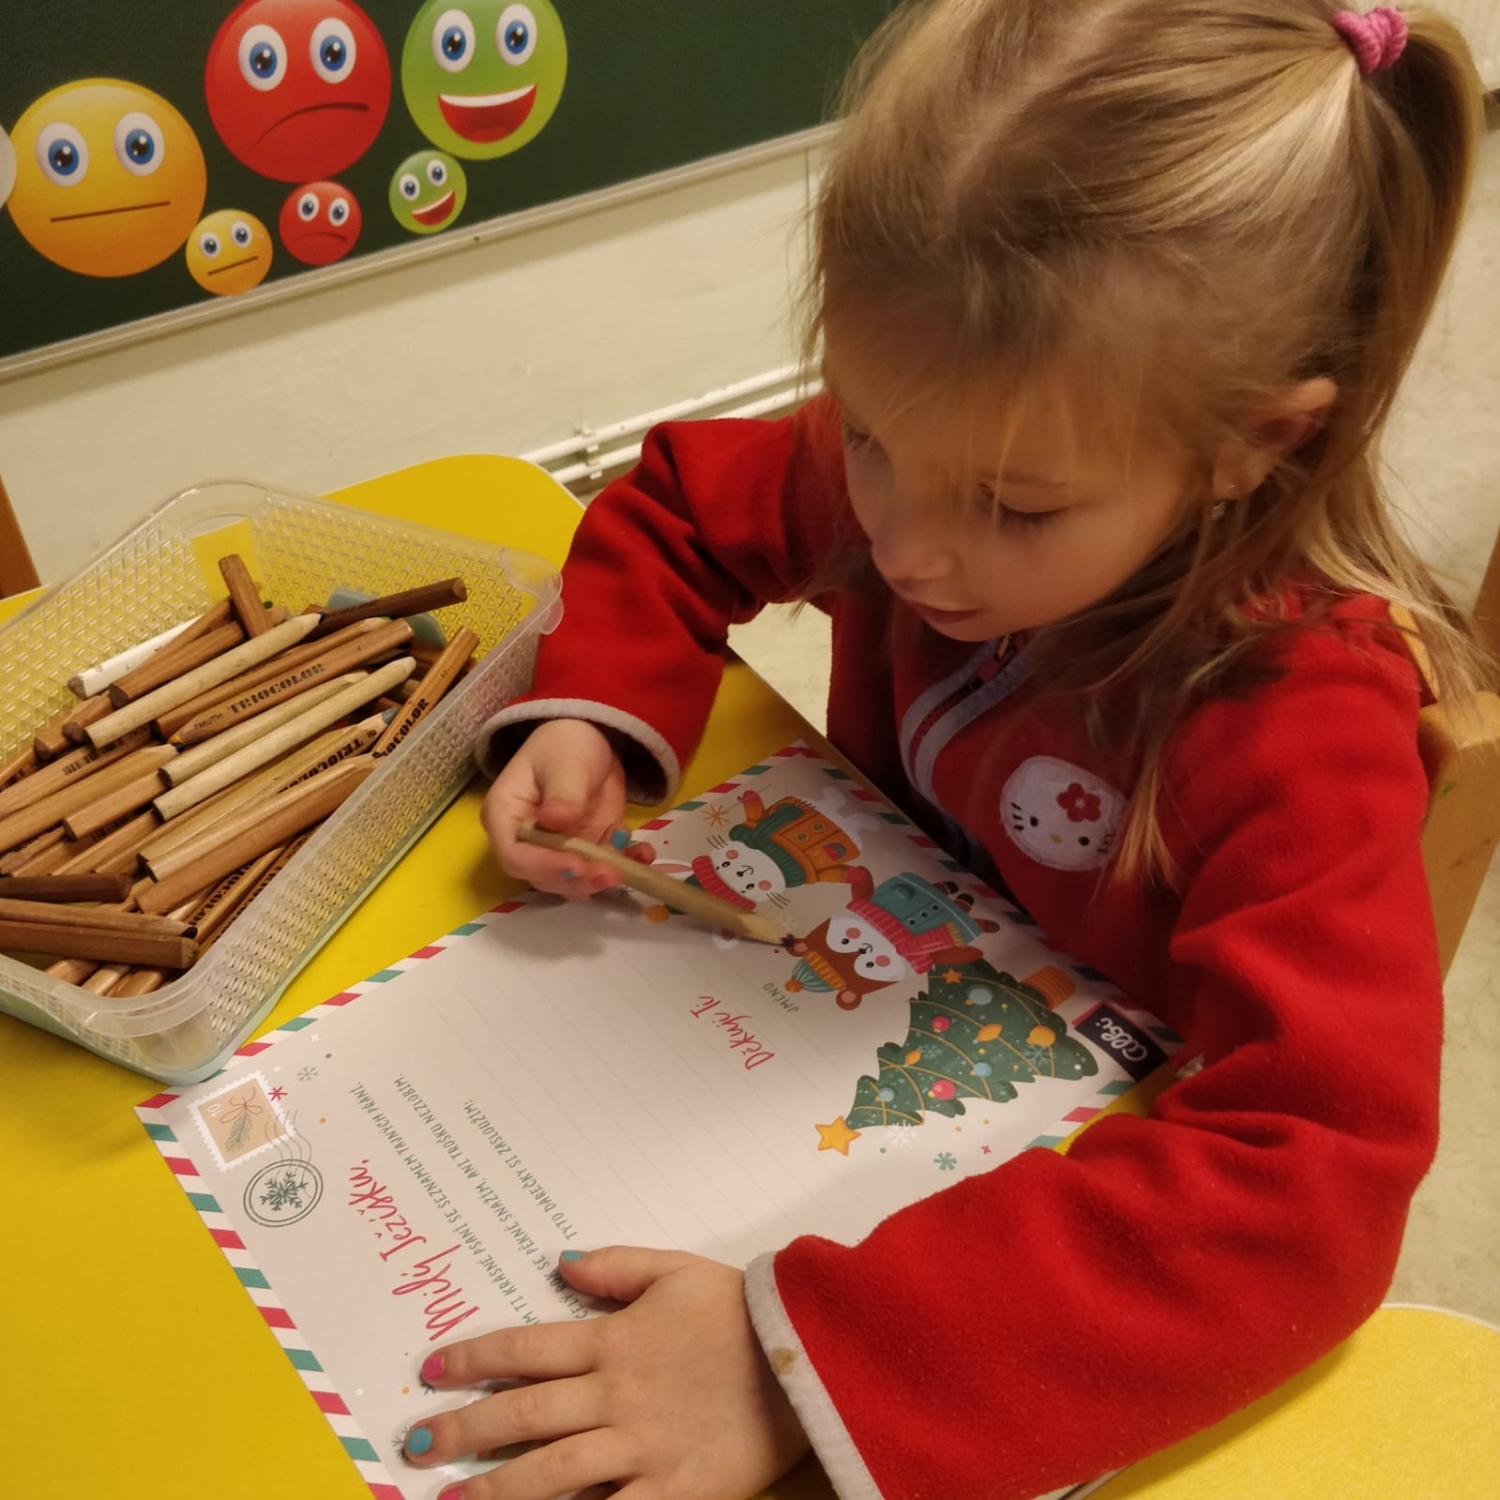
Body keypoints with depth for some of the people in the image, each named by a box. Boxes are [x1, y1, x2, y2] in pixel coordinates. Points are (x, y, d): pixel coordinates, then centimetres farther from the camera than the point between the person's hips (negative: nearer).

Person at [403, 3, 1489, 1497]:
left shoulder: (1299, 719, -31)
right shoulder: (925, 443, -17)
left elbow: (1312, 1178, -40)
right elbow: (681, 506, 0)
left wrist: (805, 1360, -47)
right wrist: (589, 715, -19)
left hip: (1079, 1174, -2)